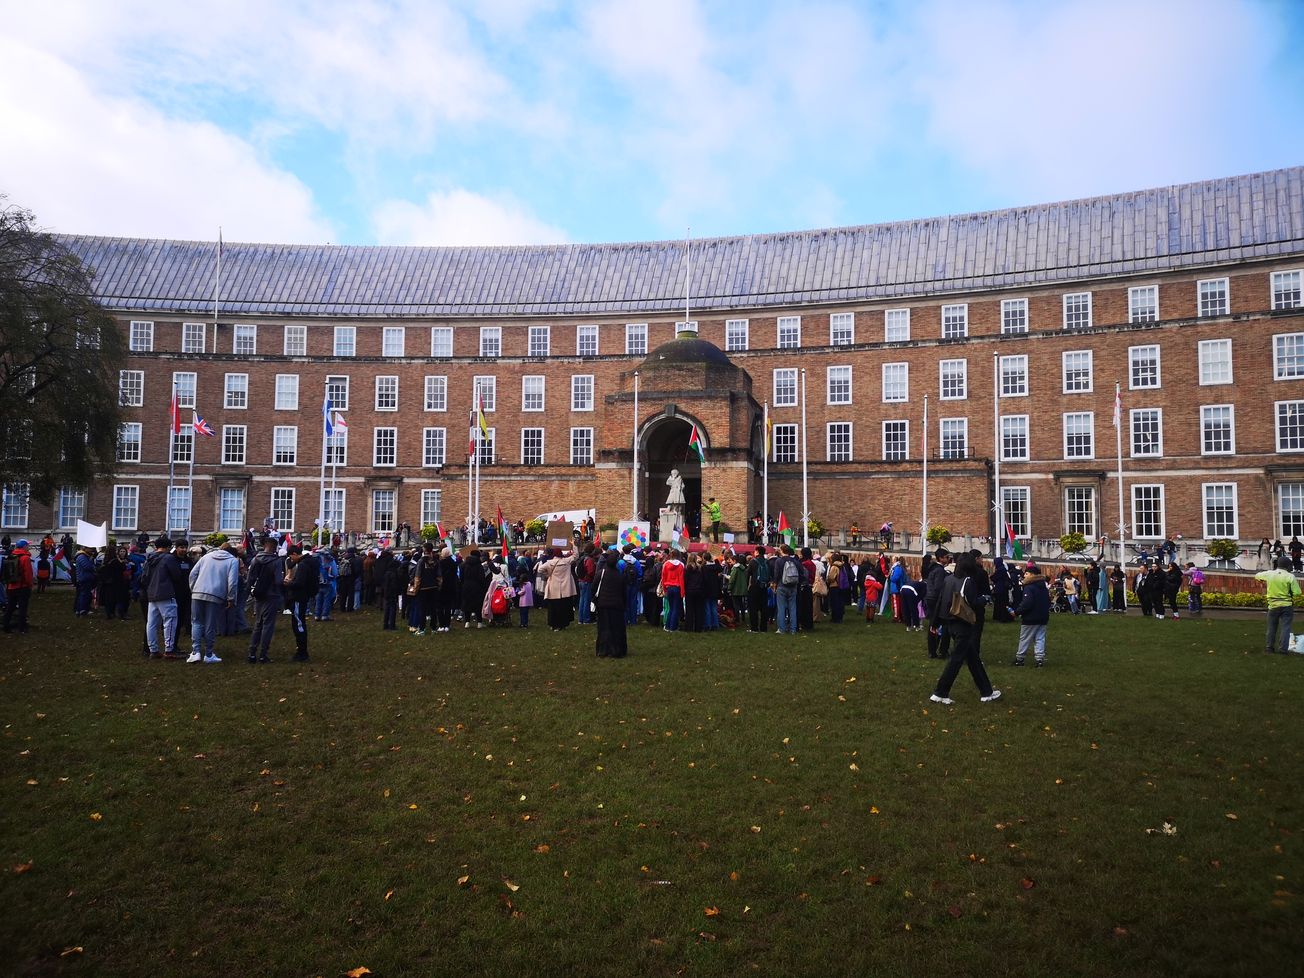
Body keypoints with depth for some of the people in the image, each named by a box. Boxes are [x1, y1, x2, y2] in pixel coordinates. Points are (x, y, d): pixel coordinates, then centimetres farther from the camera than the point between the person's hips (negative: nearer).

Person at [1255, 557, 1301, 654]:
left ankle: (1269, 646, 18)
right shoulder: (1290, 576, -11)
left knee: (1272, 627, 15)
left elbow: (1257, 576, 16)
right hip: (1287, 606, -2)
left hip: (1273, 605, 2)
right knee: (1285, 627, 2)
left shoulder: (1269, 574, -3)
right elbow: (1297, 593, -12)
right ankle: (1283, 648, -2)